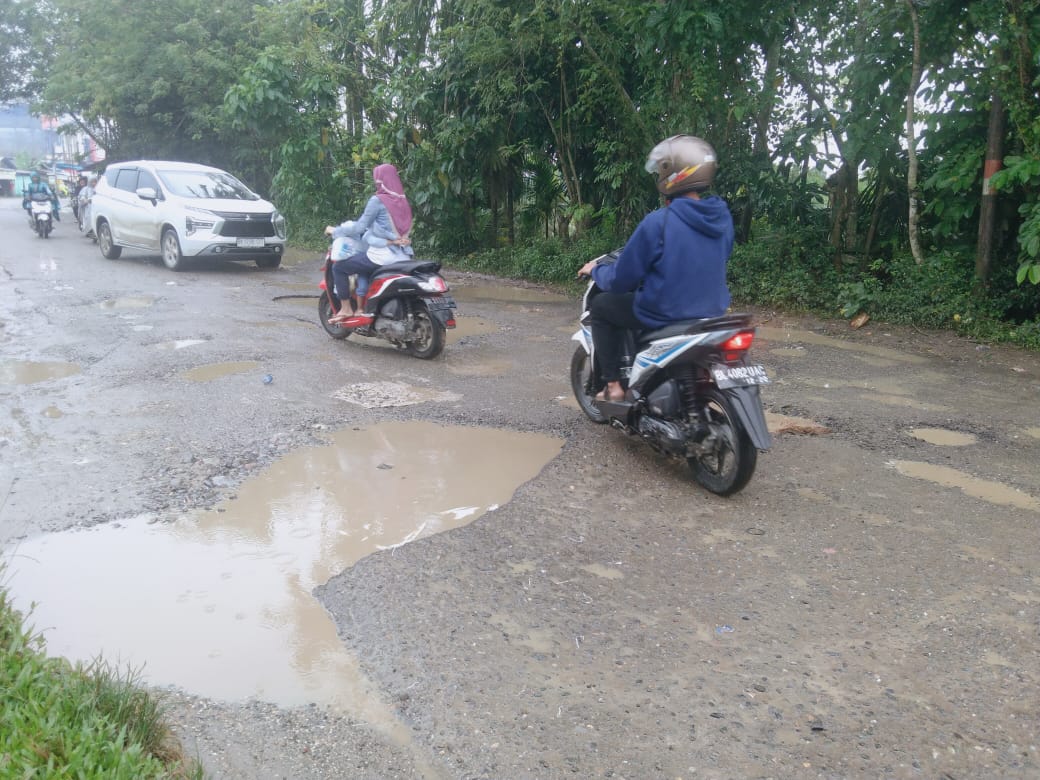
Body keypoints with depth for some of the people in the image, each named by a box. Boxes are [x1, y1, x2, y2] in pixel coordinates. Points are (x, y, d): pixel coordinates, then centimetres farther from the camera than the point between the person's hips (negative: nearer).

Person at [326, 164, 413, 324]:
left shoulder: (378, 200, -11)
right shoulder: (402, 200, 11)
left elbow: (360, 227, -8)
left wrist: (335, 231, 5)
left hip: (383, 256, -8)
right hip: (402, 256, 8)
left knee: (339, 267, 8)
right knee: (363, 261, 34)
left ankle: (346, 309, 11)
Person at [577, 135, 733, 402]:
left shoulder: (658, 222, -21)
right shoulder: (722, 216, 0)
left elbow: (621, 280, -13)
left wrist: (595, 270, 9)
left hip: (665, 315, -7)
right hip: (712, 314, 7)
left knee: (600, 305, 15)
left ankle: (613, 385, 12)